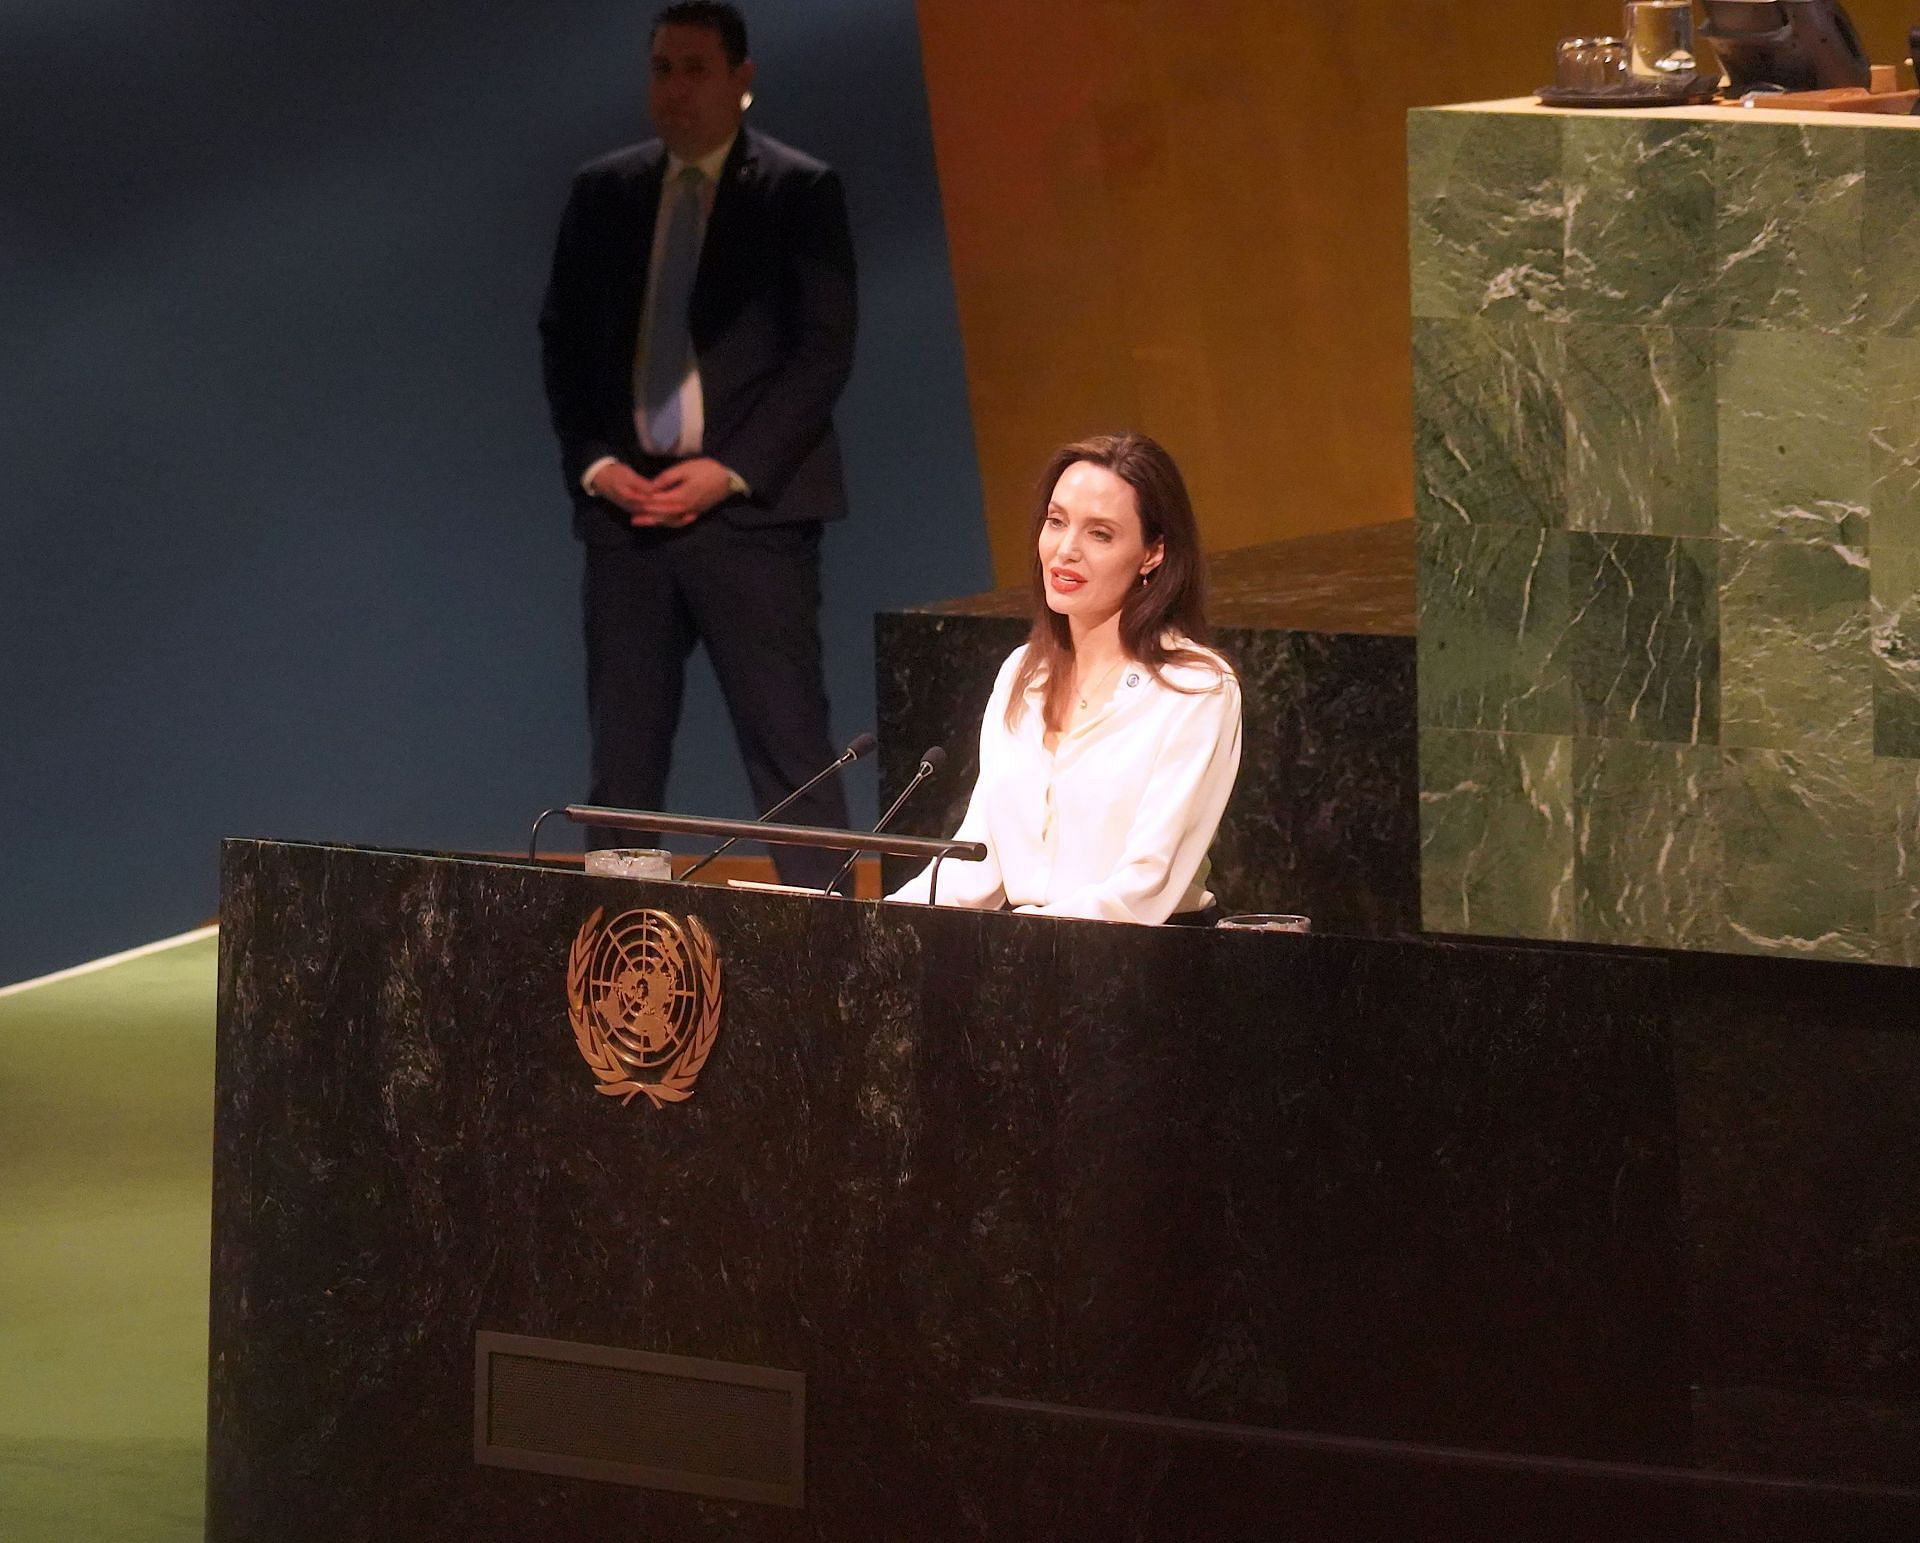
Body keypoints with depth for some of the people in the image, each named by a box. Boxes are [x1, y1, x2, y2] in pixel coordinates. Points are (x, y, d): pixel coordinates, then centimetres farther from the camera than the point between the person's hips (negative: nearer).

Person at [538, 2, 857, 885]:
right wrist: (592, 462, -2)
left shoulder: (800, 194, -1)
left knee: (788, 747, -6)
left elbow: (824, 351, -6)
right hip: (627, 506, 4)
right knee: (622, 748, 5)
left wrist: (730, 471, -13)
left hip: (751, 509, -4)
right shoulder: (603, 193, 12)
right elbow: (563, 340, 14)